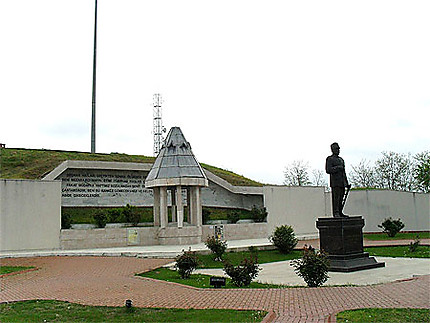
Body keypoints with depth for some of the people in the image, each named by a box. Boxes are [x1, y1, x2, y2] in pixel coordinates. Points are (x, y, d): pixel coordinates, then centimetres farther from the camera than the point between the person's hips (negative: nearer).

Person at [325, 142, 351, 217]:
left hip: (342, 183, 7)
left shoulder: (341, 159, 22)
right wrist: (338, 167, -15)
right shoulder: (329, 159, -1)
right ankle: (336, 213, -8)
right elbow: (328, 170, -13)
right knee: (336, 198, -9)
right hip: (335, 182, -7)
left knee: (341, 198, 7)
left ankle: (340, 213, 11)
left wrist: (347, 183, 20)